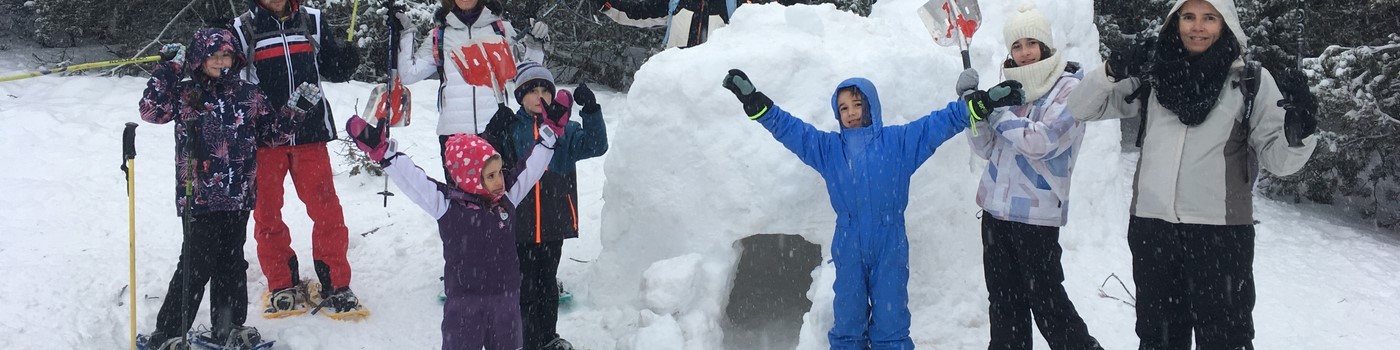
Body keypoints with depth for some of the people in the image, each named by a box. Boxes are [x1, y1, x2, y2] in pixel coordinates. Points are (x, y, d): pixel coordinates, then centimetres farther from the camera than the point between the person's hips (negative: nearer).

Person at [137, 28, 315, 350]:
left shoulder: (249, 96, 9)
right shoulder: (185, 94, 0)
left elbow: (272, 134, 15)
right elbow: (151, 110, -14)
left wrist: (298, 109, 5)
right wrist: (169, 69, -14)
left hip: (239, 198, 4)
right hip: (199, 198, -4)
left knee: (232, 262, 13)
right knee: (197, 264, -4)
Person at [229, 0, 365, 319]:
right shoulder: (243, 29, 2)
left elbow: (333, 69, 13)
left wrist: (348, 58, -8)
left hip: (309, 131, 0)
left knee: (326, 209, -2)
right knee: (267, 212, 6)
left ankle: (335, 285, 9)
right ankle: (283, 285, 19)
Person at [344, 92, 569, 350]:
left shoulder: (506, 198, 5)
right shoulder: (447, 204, -9)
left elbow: (530, 167, 14)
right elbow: (412, 179, -16)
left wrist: (552, 130, 16)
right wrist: (382, 152, -25)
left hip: (507, 298, 5)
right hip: (465, 301, -5)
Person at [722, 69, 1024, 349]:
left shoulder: (899, 141, 3)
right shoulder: (827, 147, 8)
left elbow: (941, 123, -1)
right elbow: (789, 128, 4)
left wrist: (983, 103, -8)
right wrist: (755, 102, -6)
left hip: (890, 246, -2)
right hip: (848, 248, 2)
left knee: (891, 322, 5)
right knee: (847, 320, 9)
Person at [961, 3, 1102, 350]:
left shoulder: (1069, 87, -8)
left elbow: (1041, 140, -21)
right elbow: (987, 148, 10)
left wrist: (998, 113, -10)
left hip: (1036, 214, -6)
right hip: (995, 209, 6)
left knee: (1046, 301, -1)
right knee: (1004, 302, 12)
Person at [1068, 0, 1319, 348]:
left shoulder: (1251, 81, 0)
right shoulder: (1154, 74, 6)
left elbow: (1277, 157, -3)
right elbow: (1081, 108, 7)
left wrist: (1298, 132, -25)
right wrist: (1112, 71, -12)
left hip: (1220, 233, -3)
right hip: (1151, 228, 3)